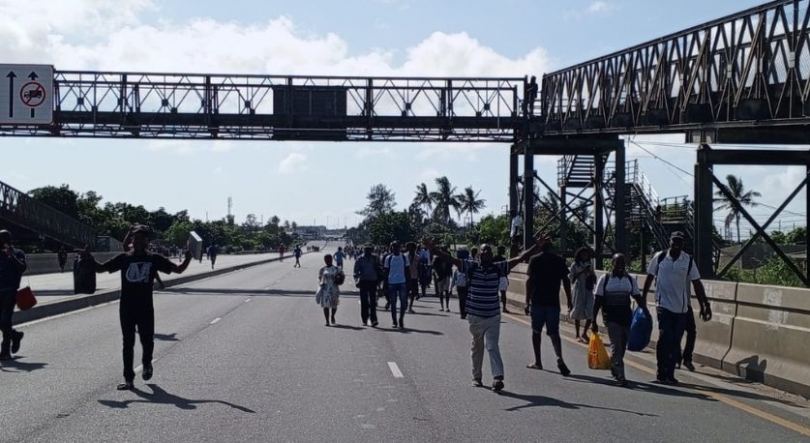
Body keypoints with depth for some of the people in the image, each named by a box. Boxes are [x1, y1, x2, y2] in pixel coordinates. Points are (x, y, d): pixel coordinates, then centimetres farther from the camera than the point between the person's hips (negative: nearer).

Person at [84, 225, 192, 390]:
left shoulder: (155, 259, 2)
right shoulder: (124, 258, 3)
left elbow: (178, 269, 3)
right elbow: (101, 268, 4)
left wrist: (187, 259, -15)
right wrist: (90, 259, -14)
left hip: (145, 307, -1)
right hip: (126, 307, 1)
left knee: (147, 340, 4)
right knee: (128, 343, 4)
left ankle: (147, 364, 35)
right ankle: (128, 378, 11)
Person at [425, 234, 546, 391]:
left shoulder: (498, 268, -2)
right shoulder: (471, 266, -5)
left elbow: (519, 258, -4)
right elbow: (450, 259, -12)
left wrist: (536, 246, -9)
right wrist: (434, 250, -24)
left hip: (493, 316, -1)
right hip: (475, 316, 1)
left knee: (492, 347, -9)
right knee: (477, 348, 13)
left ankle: (498, 378, -16)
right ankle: (476, 377, 24)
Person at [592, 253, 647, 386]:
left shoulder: (631, 280, 8)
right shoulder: (605, 279, -1)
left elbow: (638, 297, 8)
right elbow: (597, 300, -2)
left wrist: (645, 311, -7)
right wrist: (594, 321, -5)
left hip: (626, 316, 4)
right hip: (611, 317, -4)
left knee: (622, 346, 8)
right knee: (616, 345, -11)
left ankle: (614, 367, 31)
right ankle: (620, 375, -13)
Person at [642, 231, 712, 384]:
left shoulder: (688, 261, 0)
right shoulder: (659, 257, -2)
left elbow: (697, 284, 2)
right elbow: (650, 277, 9)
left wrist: (705, 305, -3)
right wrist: (643, 298, 11)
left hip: (681, 307, 2)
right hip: (663, 304, -2)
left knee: (675, 342, 5)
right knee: (665, 337, -13)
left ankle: (670, 373, 14)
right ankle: (661, 372, -1)